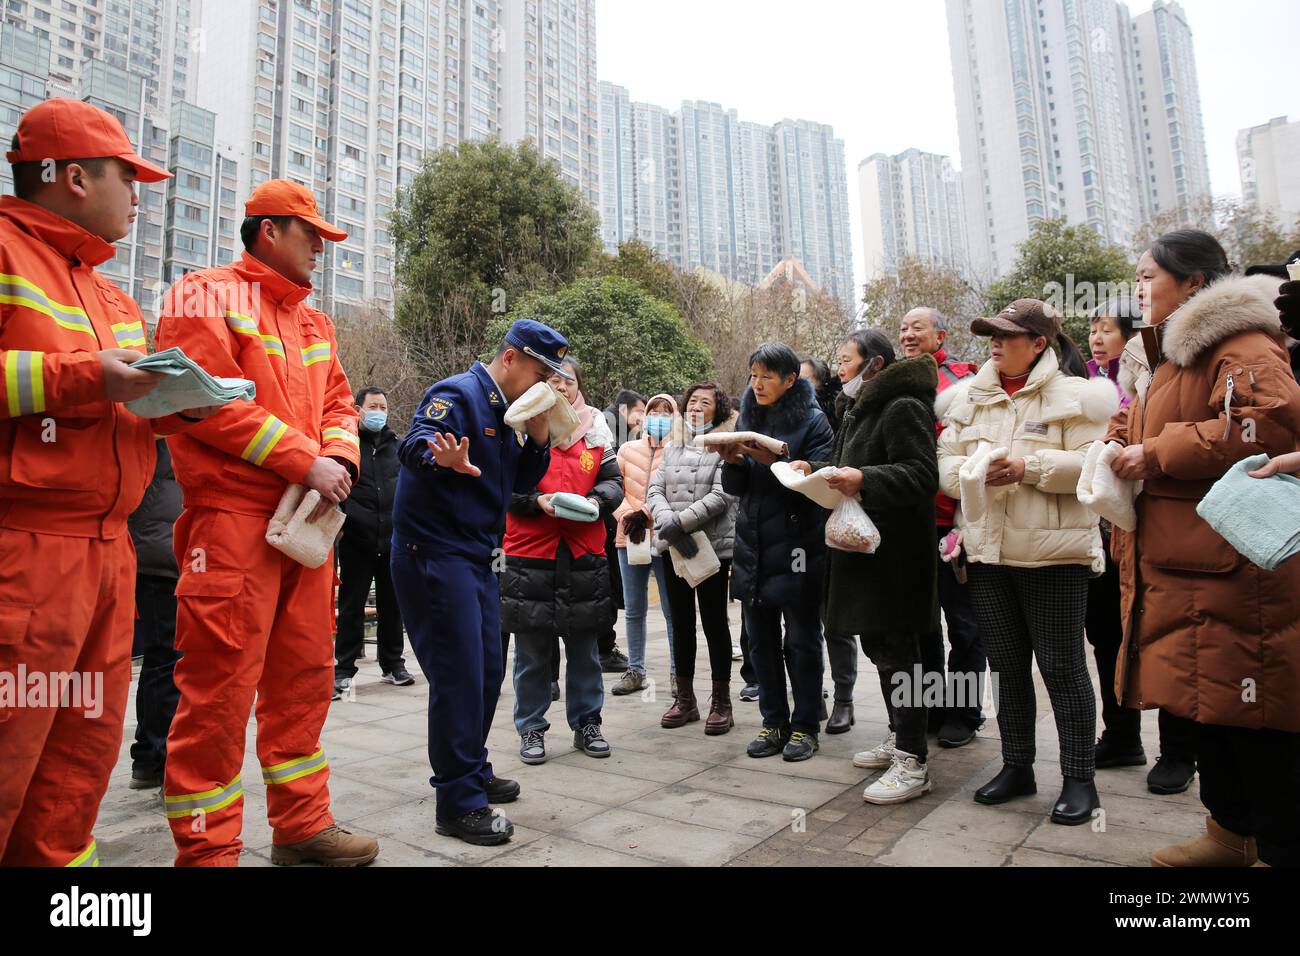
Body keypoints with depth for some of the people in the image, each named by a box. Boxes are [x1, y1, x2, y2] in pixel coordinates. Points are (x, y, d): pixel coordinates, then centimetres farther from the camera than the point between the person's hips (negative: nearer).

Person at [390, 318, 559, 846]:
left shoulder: (506, 410, 13)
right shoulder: (457, 394, -13)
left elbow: (522, 481, 12)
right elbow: (412, 444, -28)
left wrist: (539, 430, -2)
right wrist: (441, 456, -50)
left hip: (476, 557, 9)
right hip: (434, 554, -9)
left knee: (487, 671, 15)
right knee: (459, 677, -6)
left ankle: (474, 773, 33)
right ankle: (458, 803, 6)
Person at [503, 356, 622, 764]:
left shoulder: (596, 430, 11)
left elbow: (613, 481, 11)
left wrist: (597, 500, -10)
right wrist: (537, 501, -16)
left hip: (584, 551, 3)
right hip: (530, 552, -2)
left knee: (584, 649, 13)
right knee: (532, 652, 7)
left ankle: (586, 723, 27)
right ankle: (531, 729, 22)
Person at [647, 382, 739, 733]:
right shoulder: (672, 447, 13)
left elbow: (722, 496, -14)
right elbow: (654, 490, 4)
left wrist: (680, 521, -18)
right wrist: (667, 523, -14)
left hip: (713, 546, -5)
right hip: (673, 548, 5)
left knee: (715, 622, 3)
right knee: (681, 622, 12)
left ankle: (721, 702, 15)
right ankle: (685, 698, 24)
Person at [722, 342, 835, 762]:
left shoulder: (812, 421, -4)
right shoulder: (747, 418, 11)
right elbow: (734, 487, 10)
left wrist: (776, 461, -25)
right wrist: (732, 462, -10)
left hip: (797, 546, -5)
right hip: (753, 545, 5)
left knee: (801, 640, 5)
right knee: (760, 639, 11)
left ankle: (804, 727, 19)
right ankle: (774, 722, 24)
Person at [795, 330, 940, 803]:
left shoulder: (903, 407, -12)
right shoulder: (858, 408, 19)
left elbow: (922, 475, -21)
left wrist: (864, 480, -32)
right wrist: (816, 469, 9)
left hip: (893, 554, -10)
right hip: (863, 547, 10)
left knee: (897, 650, -5)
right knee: (878, 645, 17)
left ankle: (913, 763, 4)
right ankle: (898, 738, 31)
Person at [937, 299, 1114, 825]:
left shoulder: (1073, 396, -3)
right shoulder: (966, 398, 11)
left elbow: (1092, 462, -12)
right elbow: (946, 463, 8)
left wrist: (1028, 467, -20)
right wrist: (970, 473, -12)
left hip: (1053, 553, -5)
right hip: (987, 551, 5)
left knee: (1062, 668, 4)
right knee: (1008, 666, 14)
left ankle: (1079, 778, 19)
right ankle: (1017, 766, 29)